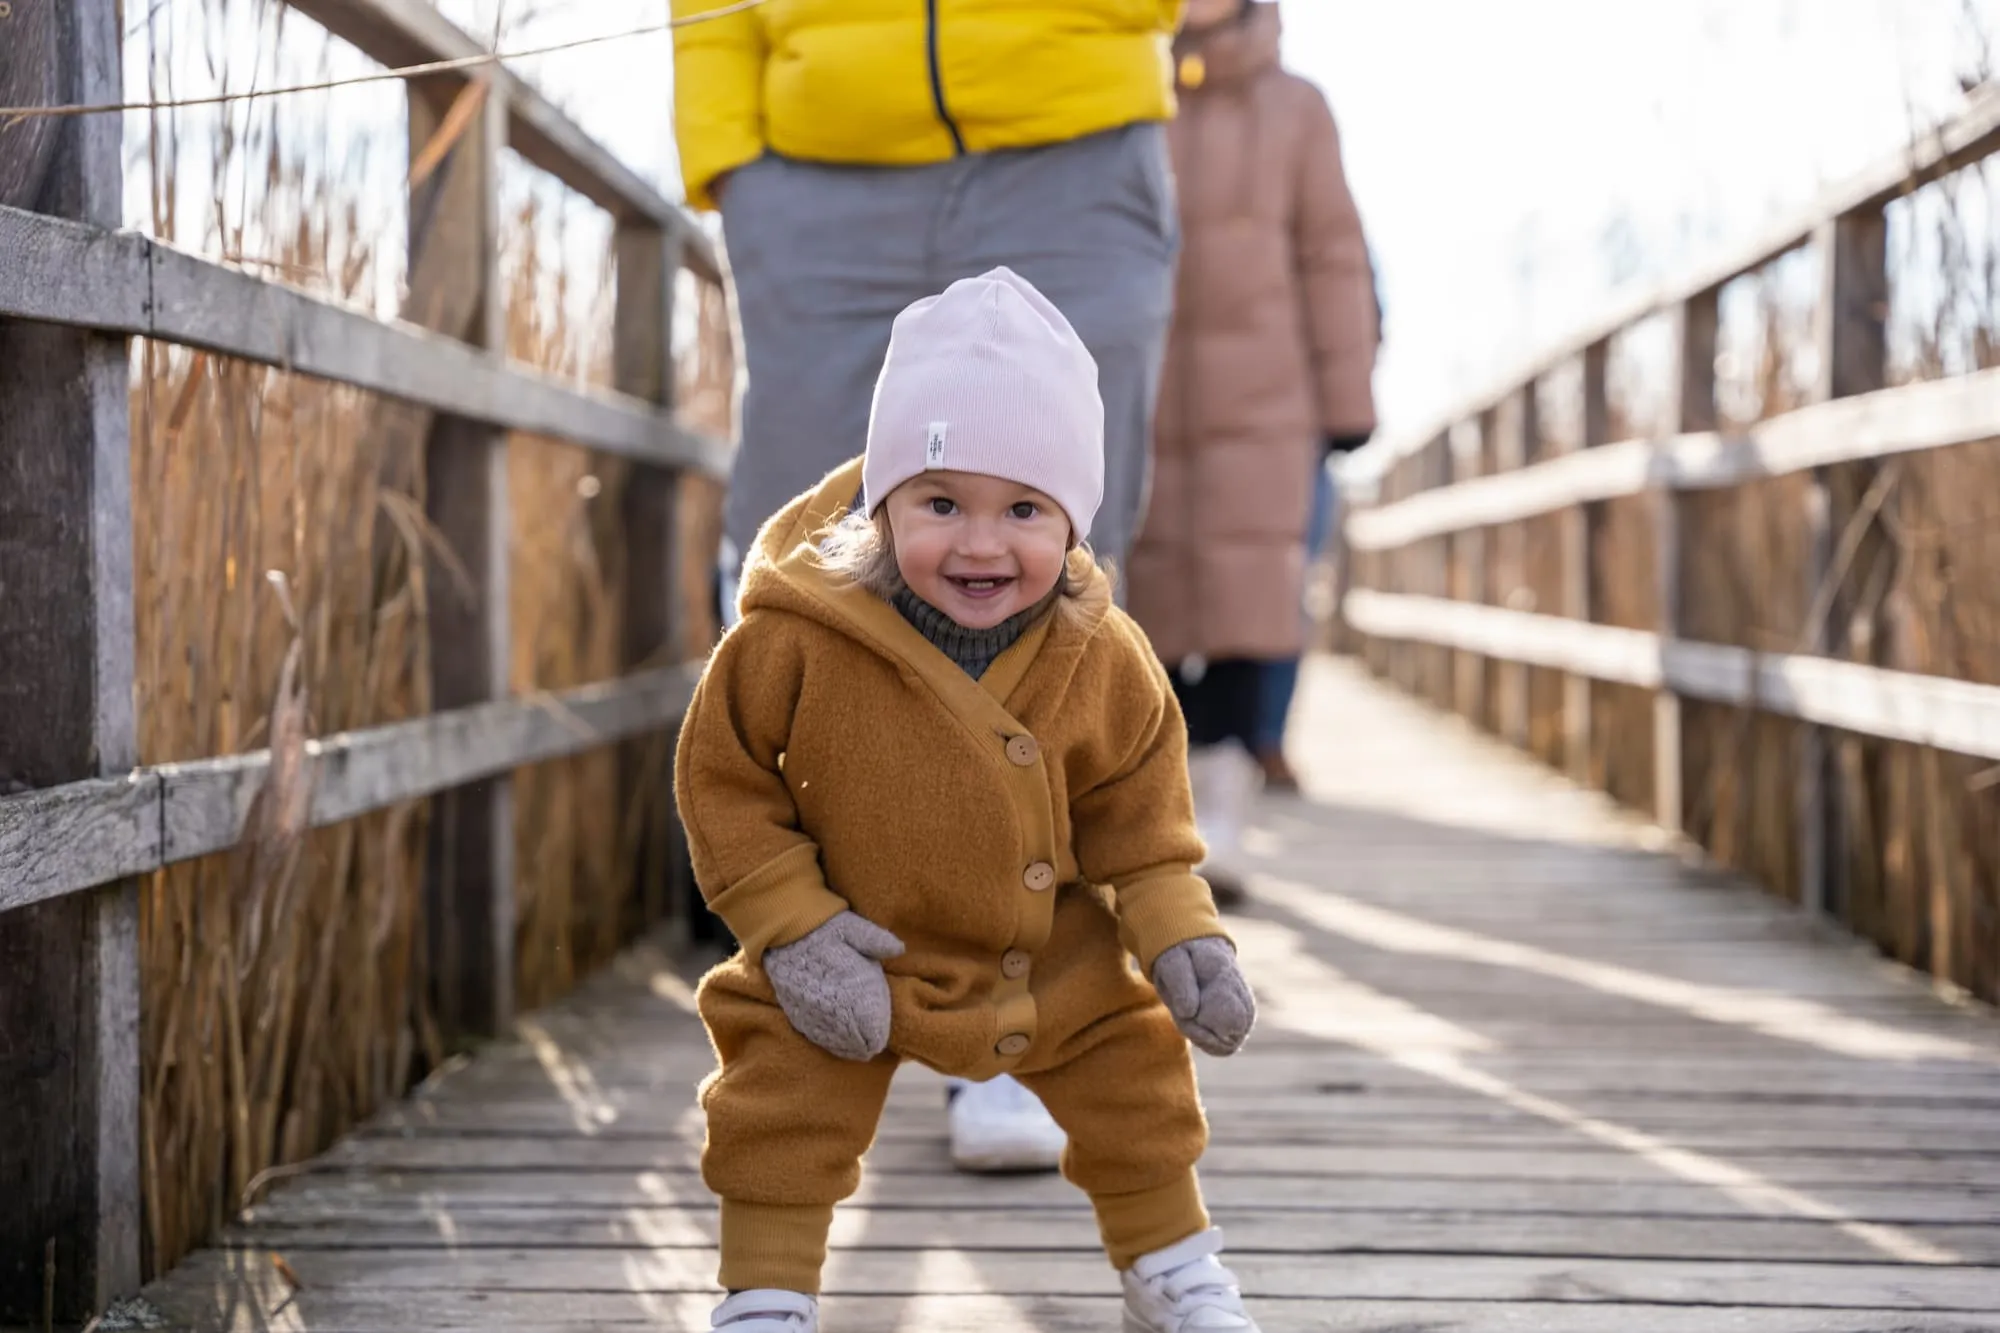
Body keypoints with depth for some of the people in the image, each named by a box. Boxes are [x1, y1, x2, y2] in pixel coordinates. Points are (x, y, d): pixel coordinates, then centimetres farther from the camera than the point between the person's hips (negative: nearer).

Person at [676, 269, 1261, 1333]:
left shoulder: (1103, 661, -17)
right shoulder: (796, 639, -27)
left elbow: (1136, 806, -1)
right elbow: (722, 776, -14)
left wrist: (1178, 934, -8)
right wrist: (792, 928, -18)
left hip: (1053, 958, 3)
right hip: (853, 960, -2)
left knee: (1135, 1074, 10)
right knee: (783, 1107, -9)